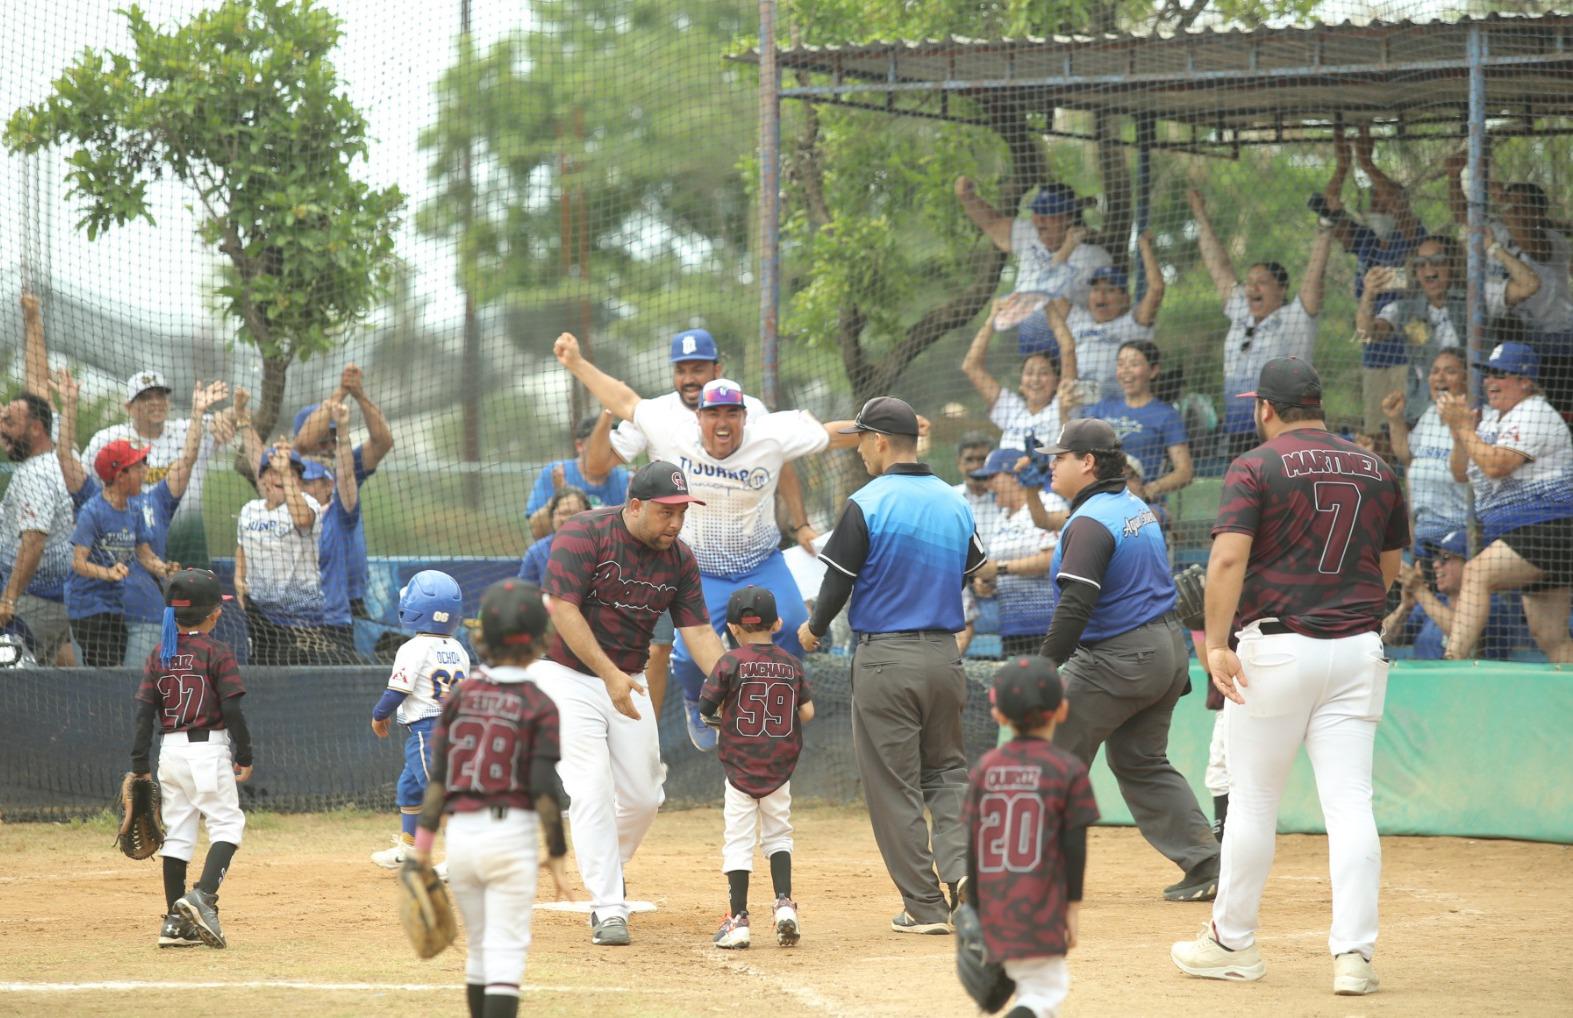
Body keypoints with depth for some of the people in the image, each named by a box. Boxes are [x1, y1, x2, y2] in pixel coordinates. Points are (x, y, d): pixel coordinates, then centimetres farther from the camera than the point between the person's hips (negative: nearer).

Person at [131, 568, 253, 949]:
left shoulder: (159, 657, 6)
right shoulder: (217, 653, -8)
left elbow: (144, 712, 5)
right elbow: (232, 709, -11)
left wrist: (139, 767, 8)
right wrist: (244, 755, -1)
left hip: (170, 751, 5)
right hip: (209, 749, -5)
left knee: (177, 831, 10)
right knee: (226, 823, 0)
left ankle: (175, 919, 9)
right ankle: (204, 896, -21)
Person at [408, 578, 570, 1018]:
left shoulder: (460, 697, 5)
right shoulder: (539, 707, -5)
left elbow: (438, 775, 2)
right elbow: (545, 789, -9)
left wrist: (422, 842, 4)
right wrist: (556, 854, -1)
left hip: (460, 834, 4)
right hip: (512, 833, -4)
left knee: (480, 948, 17)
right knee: (507, 950, -5)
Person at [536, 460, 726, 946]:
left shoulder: (679, 559, -1)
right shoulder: (583, 534, -18)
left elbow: (699, 632, -4)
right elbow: (563, 610, -24)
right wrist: (609, 674, -31)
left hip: (628, 683, 6)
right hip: (568, 674, -6)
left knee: (643, 797, 7)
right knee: (592, 790, -15)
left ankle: (605, 868, 36)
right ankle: (608, 910, -15)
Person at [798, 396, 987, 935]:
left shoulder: (866, 505, -11)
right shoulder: (955, 503, 5)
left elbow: (839, 583, -9)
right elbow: (971, 574, 12)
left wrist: (814, 630, 10)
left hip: (884, 658, -5)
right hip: (944, 654, 5)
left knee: (893, 786, 3)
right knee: (946, 770, 18)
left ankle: (925, 905, 3)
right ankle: (961, 867, -6)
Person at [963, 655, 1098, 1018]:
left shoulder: (985, 768, 6)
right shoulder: (1068, 770, -3)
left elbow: (972, 845, 7)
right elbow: (1074, 845, -5)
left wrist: (975, 907, 13)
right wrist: (1073, 905, 3)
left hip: (993, 905, 4)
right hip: (1041, 907, -4)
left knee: (1030, 984, 22)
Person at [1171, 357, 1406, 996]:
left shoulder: (1256, 468, -5)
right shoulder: (1376, 471, 10)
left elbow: (1228, 557, -16)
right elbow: (1390, 568, 19)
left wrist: (1217, 642, -17)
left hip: (1276, 649, -4)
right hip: (1357, 652, 4)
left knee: (1253, 801, 7)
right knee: (1350, 804, -1)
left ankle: (1232, 943, 17)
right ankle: (1354, 954, -8)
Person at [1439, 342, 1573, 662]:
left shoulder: (1535, 416, -9)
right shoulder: (1491, 419, 20)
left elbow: (1495, 465, -21)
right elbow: (1461, 473, 18)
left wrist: (1463, 428, -13)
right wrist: (1460, 433, 1)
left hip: (1547, 525, -10)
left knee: (1477, 573, -26)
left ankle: (1454, 660, -37)